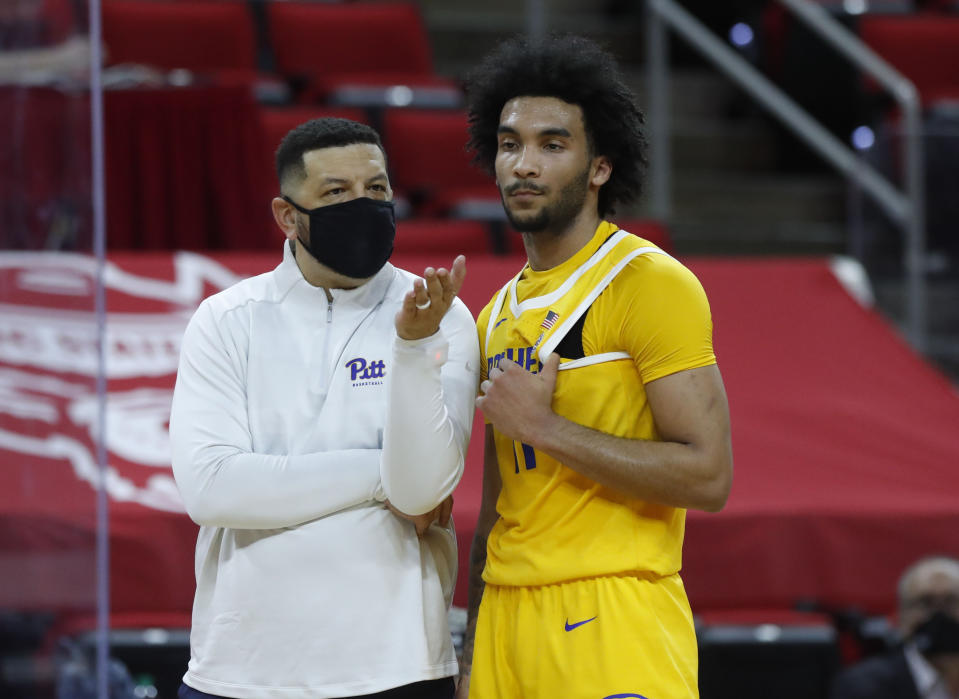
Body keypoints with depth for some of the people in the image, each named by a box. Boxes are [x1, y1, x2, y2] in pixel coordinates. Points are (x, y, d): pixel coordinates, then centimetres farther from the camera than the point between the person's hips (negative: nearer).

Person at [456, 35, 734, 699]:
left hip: (611, 622, -7)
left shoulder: (649, 283, -7)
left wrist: (540, 425, -14)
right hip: (509, 621, 7)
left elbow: (708, 476, -16)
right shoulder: (499, 316, 17)